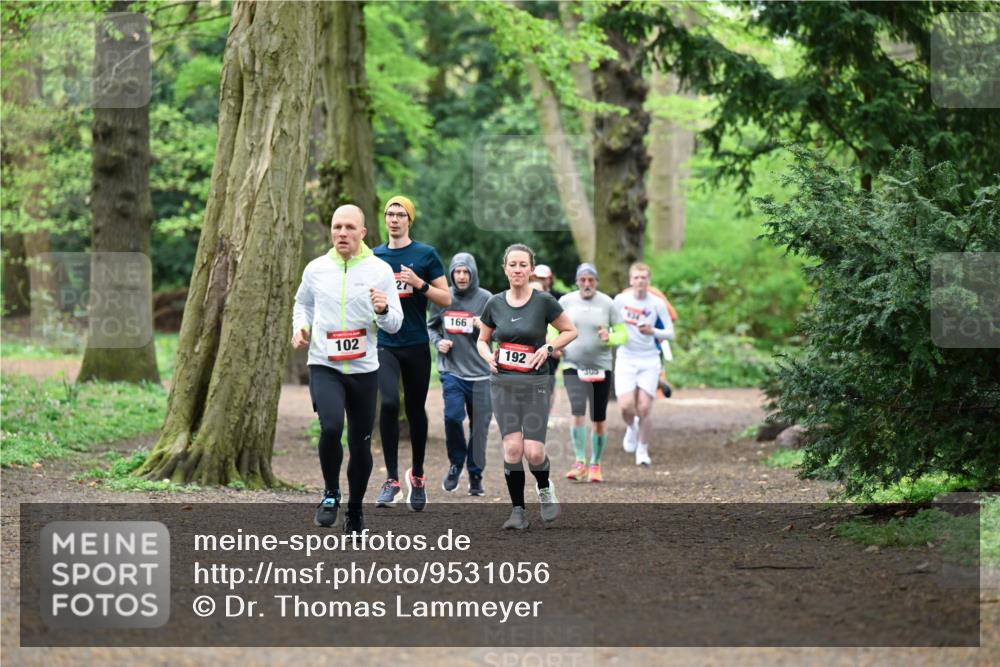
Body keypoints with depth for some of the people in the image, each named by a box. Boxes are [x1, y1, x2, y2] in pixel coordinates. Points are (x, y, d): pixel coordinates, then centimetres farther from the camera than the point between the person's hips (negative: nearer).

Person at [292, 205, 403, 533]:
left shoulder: (380, 270, 0)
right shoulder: (316, 269, 3)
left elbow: (395, 324, 3)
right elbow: (302, 303, 22)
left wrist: (383, 310, -19)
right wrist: (300, 327, 3)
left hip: (364, 369, 1)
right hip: (324, 366, -1)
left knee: (360, 445, 7)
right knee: (331, 427, -24)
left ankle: (355, 511, 29)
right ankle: (331, 493, 0)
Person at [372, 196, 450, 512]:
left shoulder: (425, 254, 0)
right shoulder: (375, 256, 8)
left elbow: (446, 298, -1)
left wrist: (419, 284, -15)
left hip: (416, 346, -1)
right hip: (385, 345, 1)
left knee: (415, 411, 9)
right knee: (389, 403, -18)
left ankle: (417, 475, 27)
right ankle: (392, 479, -13)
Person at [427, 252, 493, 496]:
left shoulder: (486, 299, -2)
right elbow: (431, 326, 19)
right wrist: (438, 342, -1)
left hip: (480, 373, -1)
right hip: (451, 370, 1)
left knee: (479, 426, 4)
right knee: (453, 416, -17)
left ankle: (476, 475, 19)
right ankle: (456, 463, 7)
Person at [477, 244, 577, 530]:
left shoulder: (544, 301, -6)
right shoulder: (495, 304, 3)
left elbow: (570, 331, 4)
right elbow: (482, 339, 16)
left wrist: (548, 348, -11)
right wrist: (488, 356, -5)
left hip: (535, 385, -2)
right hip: (503, 384, 2)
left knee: (533, 452, -10)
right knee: (512, 448, -9)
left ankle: (545, 488, 23)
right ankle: (518, 511, 4)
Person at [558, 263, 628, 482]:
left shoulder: (607, 303, 0)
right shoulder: (566, 302, 2)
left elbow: (623, 334, 3)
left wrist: (610, 337, -18)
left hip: (601, 367, 1)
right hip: (573, 366, -1)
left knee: (599, 420, 6)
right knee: (578, 412, -19)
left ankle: (595, 464, 20)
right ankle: (580, 462, -15)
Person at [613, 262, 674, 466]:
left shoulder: (657, 304, -3)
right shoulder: (620, 300, 0)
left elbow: (670, 334, 0)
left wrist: (653, 332, -17)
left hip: (649, 360, 0)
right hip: (626, 359, 0)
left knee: (644, 409, -6)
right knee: (626, 407, -14)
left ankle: (643, 451, 12)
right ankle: (631, 427, 22)